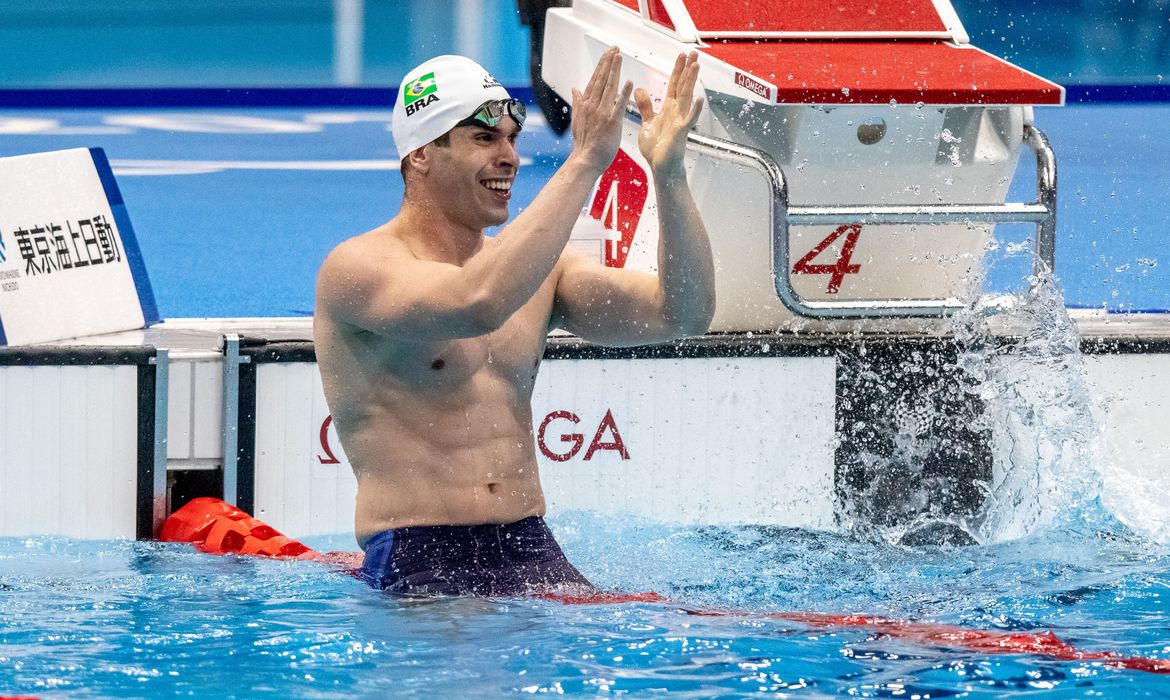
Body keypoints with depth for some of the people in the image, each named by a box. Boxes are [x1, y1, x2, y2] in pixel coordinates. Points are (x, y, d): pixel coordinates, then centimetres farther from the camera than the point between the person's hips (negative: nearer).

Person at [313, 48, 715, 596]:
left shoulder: (536, 268, 15)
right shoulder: (359, 267, -6)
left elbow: (683, 314, 6)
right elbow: (477, 303, -27)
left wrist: (669, 176, -8)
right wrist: (584, 163, -24)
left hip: (534, 554, 6)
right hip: (419, 568, -6)